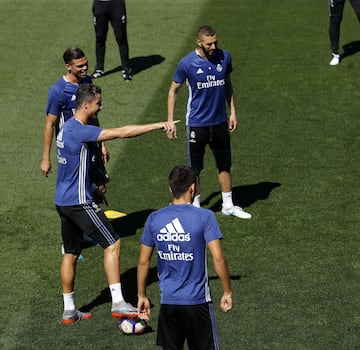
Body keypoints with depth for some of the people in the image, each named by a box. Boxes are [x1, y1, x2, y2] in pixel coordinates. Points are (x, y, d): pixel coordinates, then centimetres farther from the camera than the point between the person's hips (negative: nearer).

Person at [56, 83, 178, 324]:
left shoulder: (68, 128, 11)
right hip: (79, 202, -10)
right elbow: (122, 132, -26)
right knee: (113, 244, -7)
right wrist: (159, 125, -26)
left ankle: (69, 310, 20)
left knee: (71, 254, 14)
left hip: (63, 201, 10)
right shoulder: (80, 131, -20)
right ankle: (118, 304, -10)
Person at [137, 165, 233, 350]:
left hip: (168, 301, 3)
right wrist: (227, 292, -4)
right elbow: (218, 258, -15)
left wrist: (142, 296, 14)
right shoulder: (204, 217, -11)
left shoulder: (154, 219, -1)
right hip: (198, 300, -3)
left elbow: (143, 262, 3)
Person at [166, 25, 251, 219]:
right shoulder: (187, 63, -15)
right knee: (195, 168, 6)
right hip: (196, 123, -3)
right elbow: (173, 90, -3)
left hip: (220, 122, 4)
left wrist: (233, 111, 10)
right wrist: (170, 121, -6)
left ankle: (228, 205, 27)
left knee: (224, 165, 13)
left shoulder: (224, 57, -4)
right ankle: (195, 207, 20)